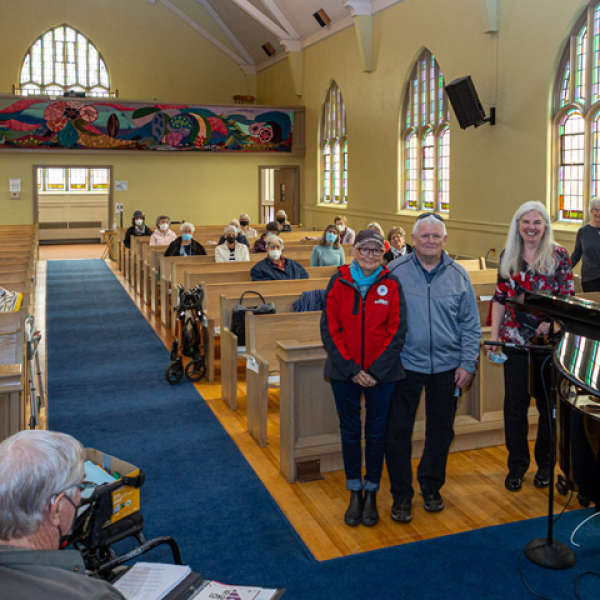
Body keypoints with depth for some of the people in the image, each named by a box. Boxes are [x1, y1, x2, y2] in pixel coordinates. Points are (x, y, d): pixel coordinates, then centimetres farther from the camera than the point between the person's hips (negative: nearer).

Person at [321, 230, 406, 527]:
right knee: (350, 432, 10)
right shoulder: (339, 282, -1)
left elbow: (397, 331, -4)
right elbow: (329, 329, -3)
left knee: (377, 433, 8)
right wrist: (351, 369, -10)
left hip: (382, 374, 0)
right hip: (344, 372, 1)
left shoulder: (391, 285, -2)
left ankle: (371, 494, 24)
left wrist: (375, 371, -11)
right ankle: (354, 494, 24)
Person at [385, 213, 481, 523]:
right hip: (405, 365, -2)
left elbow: (470, 325, 7)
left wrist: (467, 364, 1)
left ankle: (431, 486, 34)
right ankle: (401, 495, 16)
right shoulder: (395, 272, -4)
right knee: (397, 431, 0)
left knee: (440, 430, 14)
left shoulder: (458, 275, 2)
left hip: (446, 367, 2)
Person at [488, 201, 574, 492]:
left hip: (549, 339, -2)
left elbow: (568, 297, -3)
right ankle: (516, 465, 19)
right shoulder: (508, 257, 6)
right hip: (514, 338, 2)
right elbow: (500, 298, 10)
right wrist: (494, 333, 3)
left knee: (547, 402, 8)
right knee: (515, 402, 5)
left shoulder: (558, 255, -1)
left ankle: (545, 463, 25)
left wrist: (551, 319, -20)